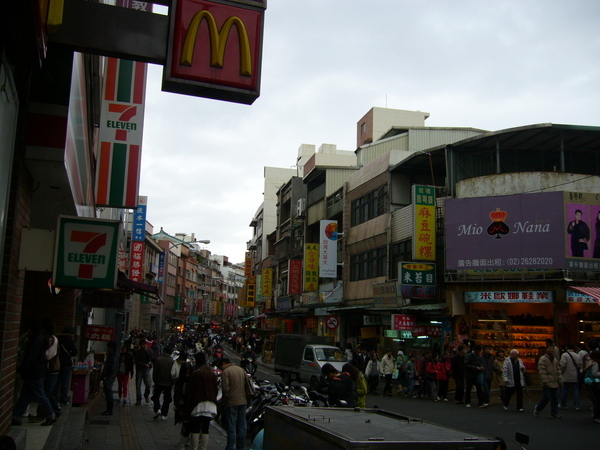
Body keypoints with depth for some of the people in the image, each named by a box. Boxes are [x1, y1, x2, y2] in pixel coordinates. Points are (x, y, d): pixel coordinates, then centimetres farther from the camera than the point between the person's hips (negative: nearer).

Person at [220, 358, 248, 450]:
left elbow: (225, 388, -16)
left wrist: (224, 399, -1)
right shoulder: (242, 370, 11)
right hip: (243, 401, 6)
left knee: (231, 427, -1)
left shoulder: (225, 372, -10)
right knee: (242, 427, 12)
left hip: (232, 402, -6)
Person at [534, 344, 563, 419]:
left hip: (555, 384, 7)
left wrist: (560, 381, 13)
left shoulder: (555, 360, 18)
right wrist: (545, 382, -18)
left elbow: (558, 371, 20)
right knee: (547, 397, -7)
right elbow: (542, 371, -13)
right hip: (547, 384, -7)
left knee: (555, 398, 5)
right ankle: (537, 409, 11)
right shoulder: (542, 359, -6)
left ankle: (554, 413, 11)